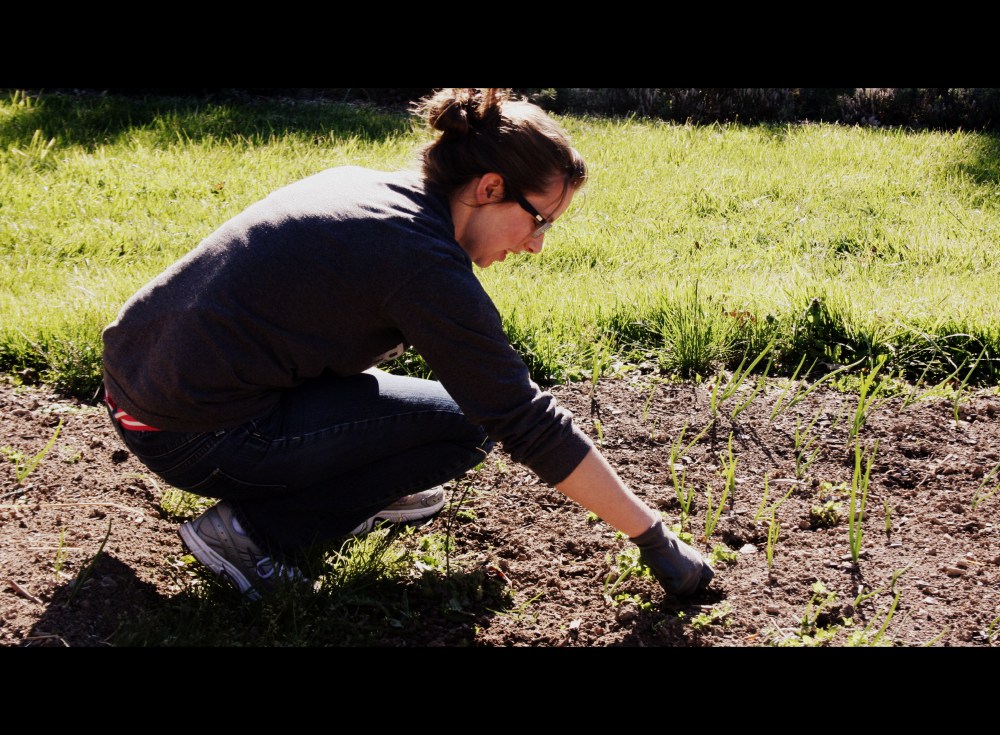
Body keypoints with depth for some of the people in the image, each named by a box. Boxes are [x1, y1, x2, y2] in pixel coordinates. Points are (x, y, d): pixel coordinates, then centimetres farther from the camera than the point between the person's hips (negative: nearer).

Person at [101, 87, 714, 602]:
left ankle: (351, 487, 22)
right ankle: (253, 531, -5)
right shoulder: (424, 263, -18)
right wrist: (654, 537, -5)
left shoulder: (358, 184, 8)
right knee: (469, 423, -6)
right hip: (196, 438, -9)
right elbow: (530, 424, -15)